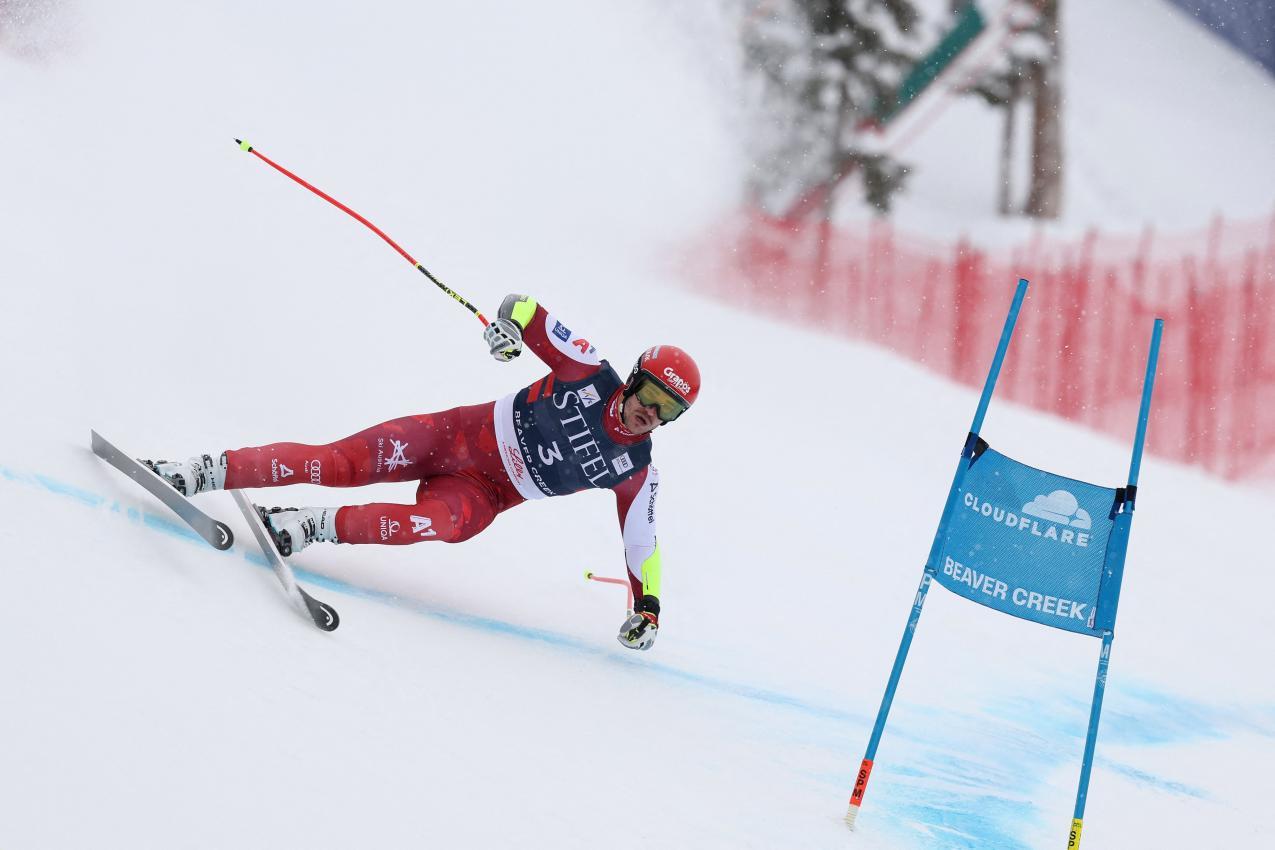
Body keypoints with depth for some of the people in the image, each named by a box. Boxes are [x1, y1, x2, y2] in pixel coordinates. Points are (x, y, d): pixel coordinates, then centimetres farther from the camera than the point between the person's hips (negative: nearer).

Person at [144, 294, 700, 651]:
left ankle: (315, 527, -31)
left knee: (439, 522, -35)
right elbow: (528, 310, -2)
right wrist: (510, 322, -24)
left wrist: (647, 606, -2)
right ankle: (204, 472, -16)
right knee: (345, 463, -19)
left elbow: (642, 540, 6)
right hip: (462, 434, -1)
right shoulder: (591, 374, -8)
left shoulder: (635, 472, -4)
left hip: (484, 494, 1)